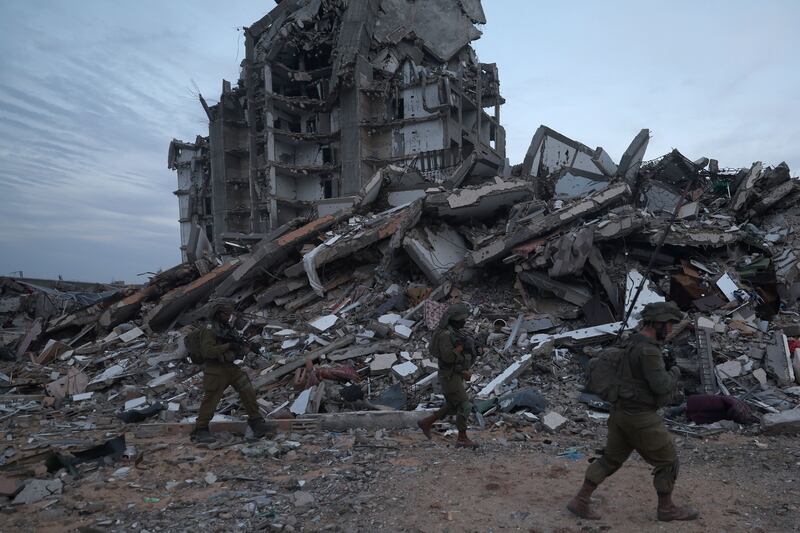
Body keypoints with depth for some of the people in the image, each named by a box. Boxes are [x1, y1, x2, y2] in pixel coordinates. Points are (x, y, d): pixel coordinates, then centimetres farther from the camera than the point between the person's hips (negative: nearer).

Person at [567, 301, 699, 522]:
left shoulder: (635, 342, 11)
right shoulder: (648, 350, -22)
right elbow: (662, 385, -22)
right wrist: (675, 372, -2)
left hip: (622, 411, 9)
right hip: (640, 417, -9)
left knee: (611, 459, 16)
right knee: (668, 460, 10)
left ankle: (580, 501, 17)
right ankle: (666, 508, 27)